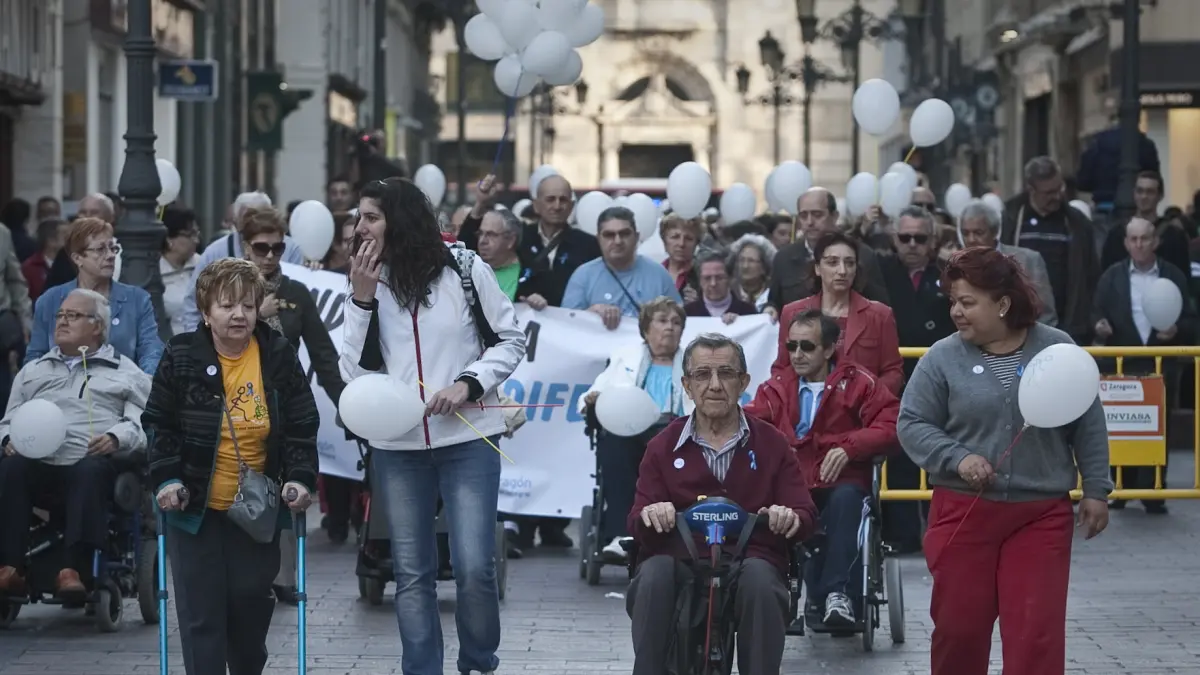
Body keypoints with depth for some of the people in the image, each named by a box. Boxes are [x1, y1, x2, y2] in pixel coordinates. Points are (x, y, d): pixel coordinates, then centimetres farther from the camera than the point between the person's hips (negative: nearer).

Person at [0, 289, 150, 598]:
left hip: (91, 461, -3)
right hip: (37, 463, 3)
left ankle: (75, 570, -47)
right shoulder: (33, 372, 33)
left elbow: (143, 422, 6)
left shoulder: (126, 373, 20)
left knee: (91, 470, -38)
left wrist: (115, 437, -14)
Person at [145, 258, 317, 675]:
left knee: (251, 606, 9)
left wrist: (300, 478, -11)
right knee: (201, 614, -3)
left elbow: (303, 426, 1)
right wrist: (167, 477, -13)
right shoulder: (182, 357, -7)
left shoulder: (279, 356, -3)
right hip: (195, 506, -2)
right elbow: (159, 423, -1)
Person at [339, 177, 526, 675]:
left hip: (468, 438, -3)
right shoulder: (369, 284, 6)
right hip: (397, 445, 3)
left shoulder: (465, 272, -3)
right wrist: (362, 299, -10)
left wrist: (468, 383, -11)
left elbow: (511, 340, 3)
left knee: (474, 566, -8)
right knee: (411, 572, 7)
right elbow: (354, 371, -2)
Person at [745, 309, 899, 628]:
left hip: (841, 484, -2)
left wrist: (848, 447, -15)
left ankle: (837, 593, -41)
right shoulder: (776, 389, 22)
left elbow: (891, 425, -1)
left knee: (845, 498, -39)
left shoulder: (858, 383, 12)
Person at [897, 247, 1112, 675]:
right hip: (964, 513, 1)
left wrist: (1096, 490, 3)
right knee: (958, 626, 7)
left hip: (1042, 516, -1)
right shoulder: (943, 358, -2)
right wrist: (957, 458, -14)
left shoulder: (1058, 349, 0)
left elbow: (1088, 427, 5)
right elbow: (911, 423, 0)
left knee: (1037, 631, -5)